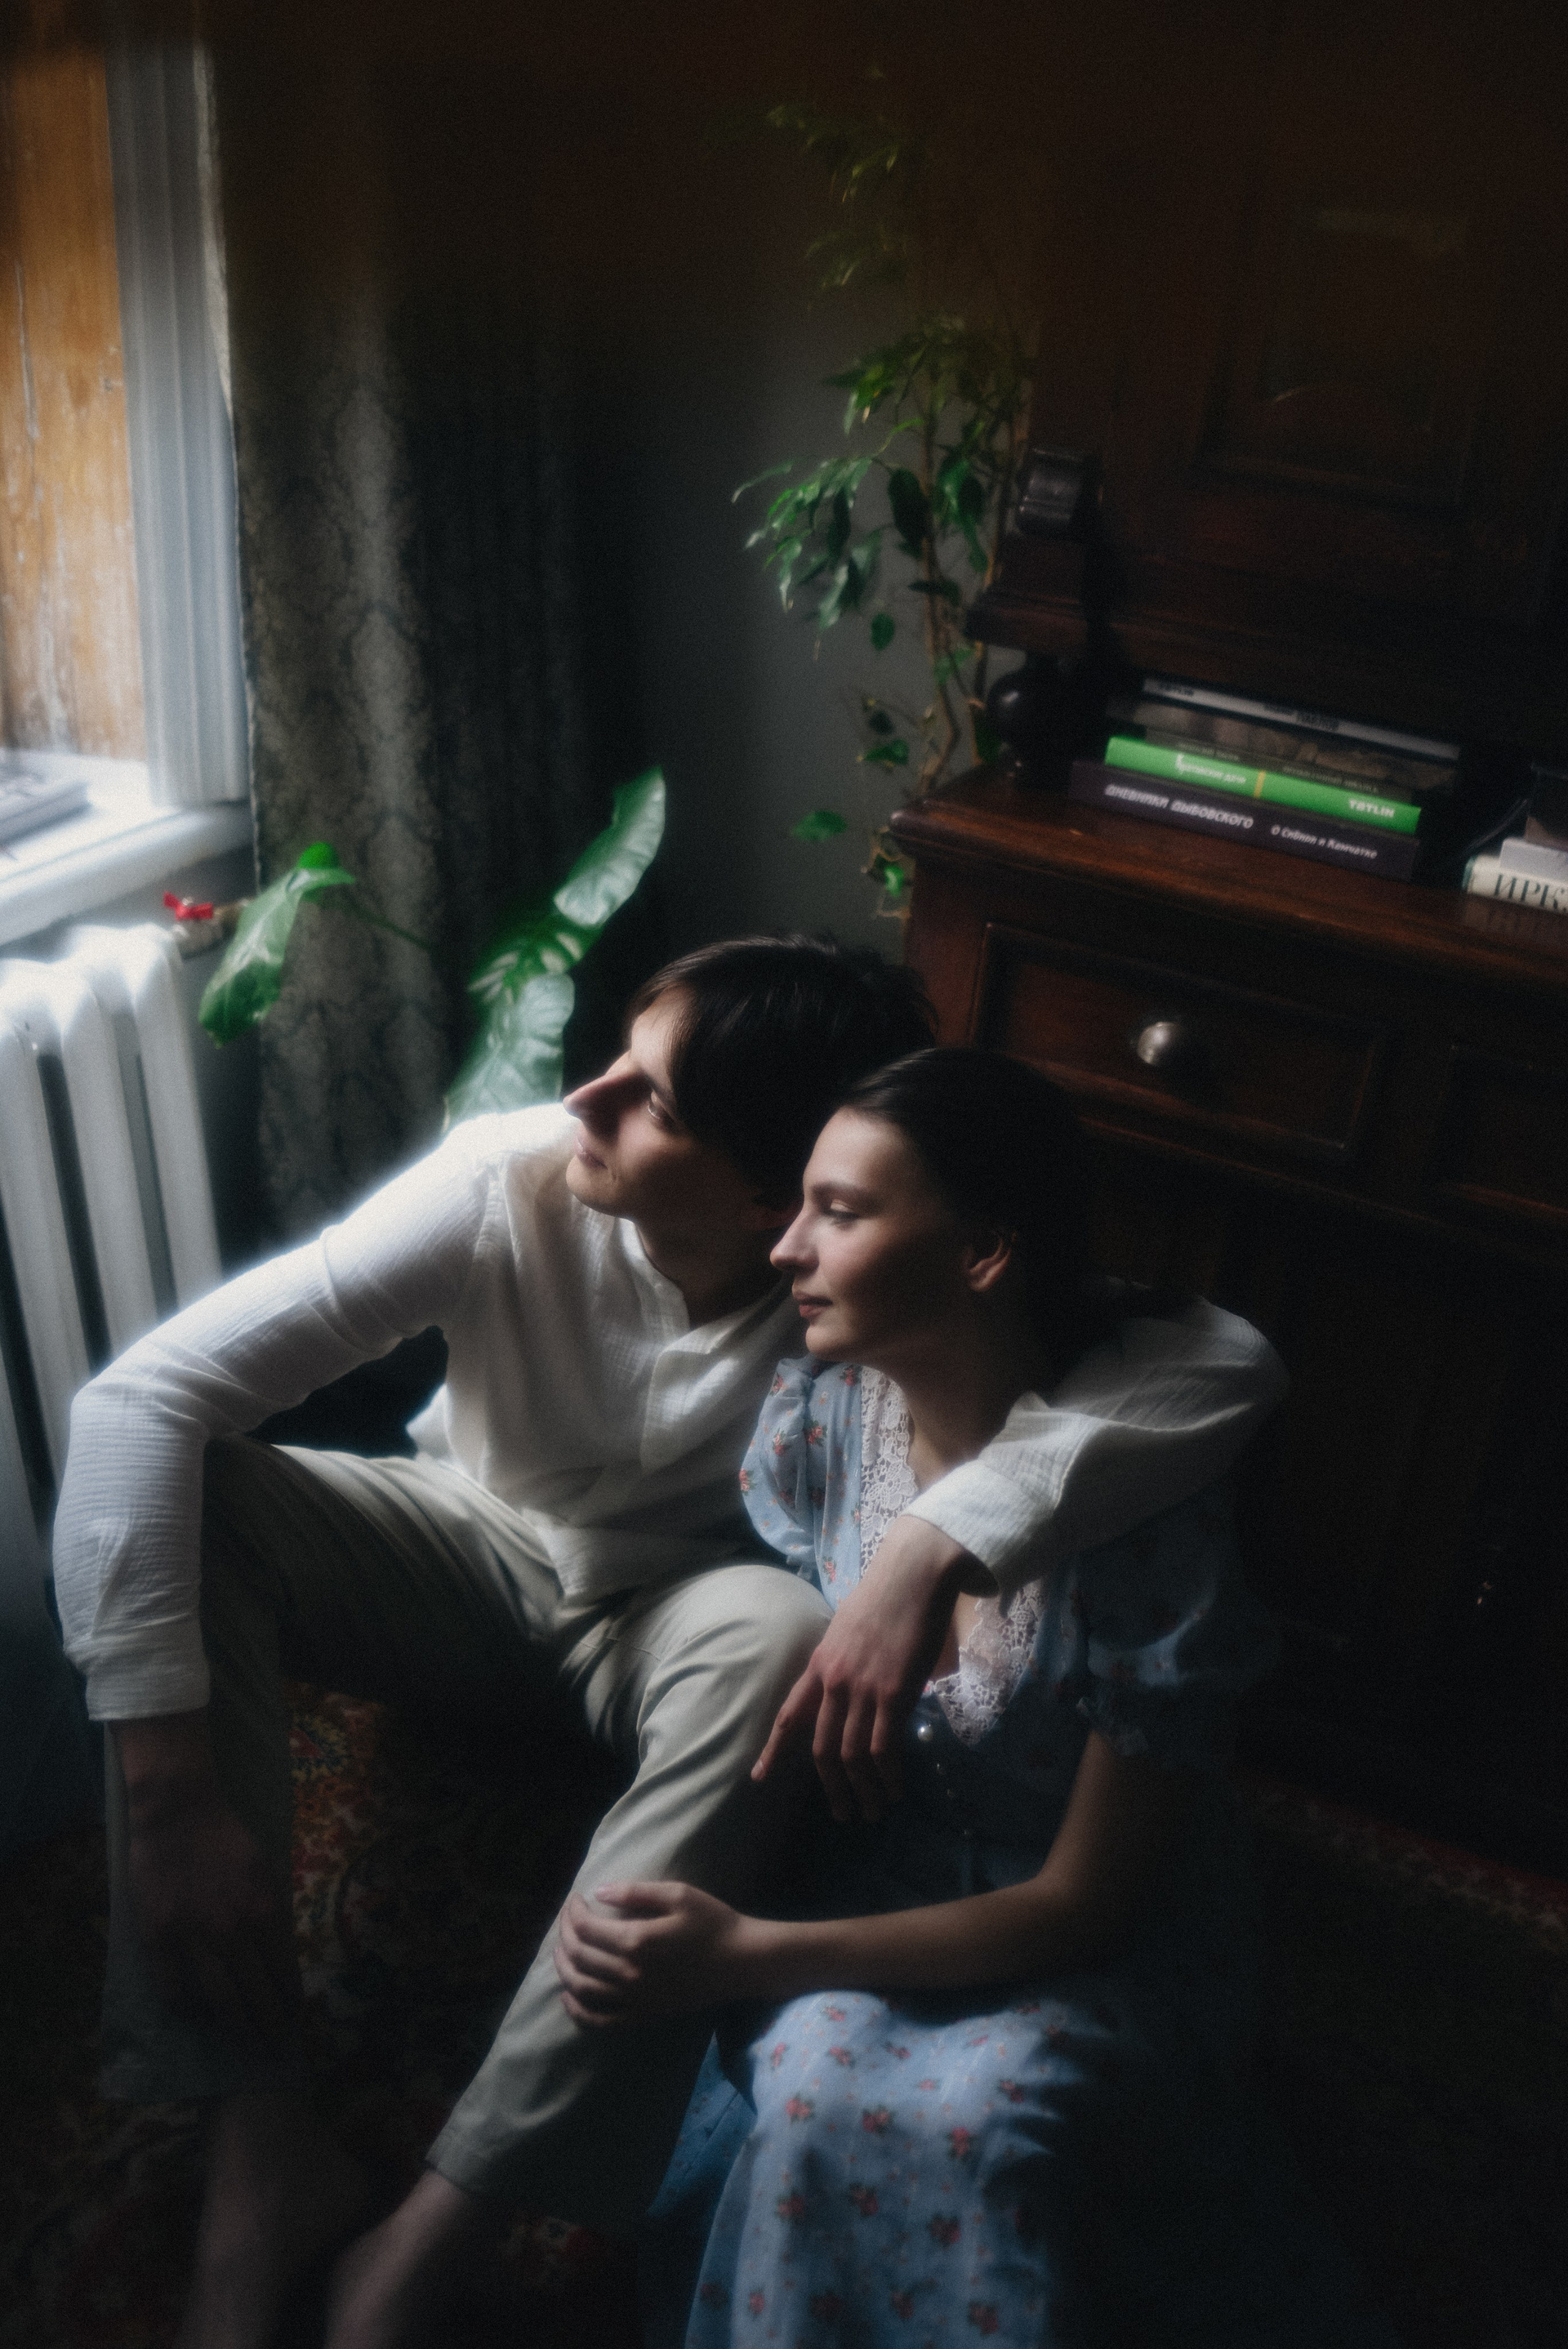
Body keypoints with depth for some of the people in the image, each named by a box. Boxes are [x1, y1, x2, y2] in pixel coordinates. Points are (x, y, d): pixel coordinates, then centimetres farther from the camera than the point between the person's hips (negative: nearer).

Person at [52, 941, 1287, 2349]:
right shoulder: (505, 1184, -28)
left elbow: (1230, 1365, -41)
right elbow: (141, 1395, -31)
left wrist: (929, 1550, -51)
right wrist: (169, 1792, -36)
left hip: (675, 1611, -1)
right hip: (479, 1553, 2)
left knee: (777, 1638, -37)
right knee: (187, 1502, -27)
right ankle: (265, 2150, -25)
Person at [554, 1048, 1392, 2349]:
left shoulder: (1146, 1514, -27)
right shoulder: (817, 1411, -14)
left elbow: (1086, 1903, -19)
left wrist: (748, 1956, -28)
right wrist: (659, 1882, -21)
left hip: (1096, 1943, -3)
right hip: (881, 1870, 3)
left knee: (975, 2116, -33)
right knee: (816, 2074, -28)